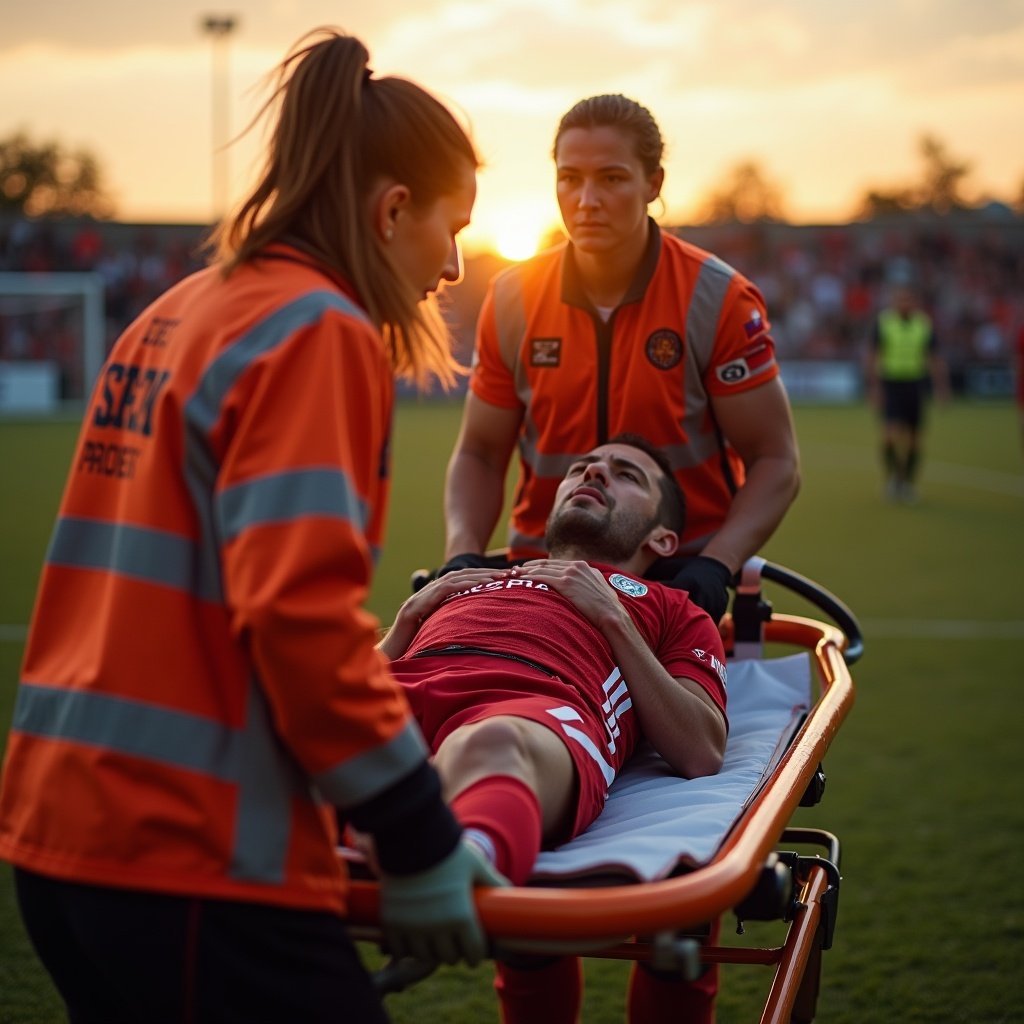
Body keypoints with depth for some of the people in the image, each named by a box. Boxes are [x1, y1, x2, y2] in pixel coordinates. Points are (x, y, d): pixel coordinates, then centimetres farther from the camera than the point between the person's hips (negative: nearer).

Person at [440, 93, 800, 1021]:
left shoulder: (718, 299, -7)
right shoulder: (514, 303, 2)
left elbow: (774, 463, -5)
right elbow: (481, 454, 10)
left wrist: (712, 569, -20)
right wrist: (465, 556, -7)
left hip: (678, 588, -2)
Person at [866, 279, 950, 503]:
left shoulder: (924, 323, 4)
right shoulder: (882, 321, -2)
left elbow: (935, 359, 7)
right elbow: (873, 357, -3)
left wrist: (941, 386, -2)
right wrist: (874, 386, -11)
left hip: (915, 386, 2)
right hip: (890, 383, -2)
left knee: (914, 438, 3)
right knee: (894, 433, -18)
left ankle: (908, 483, 18)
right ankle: (892, 476, 3)